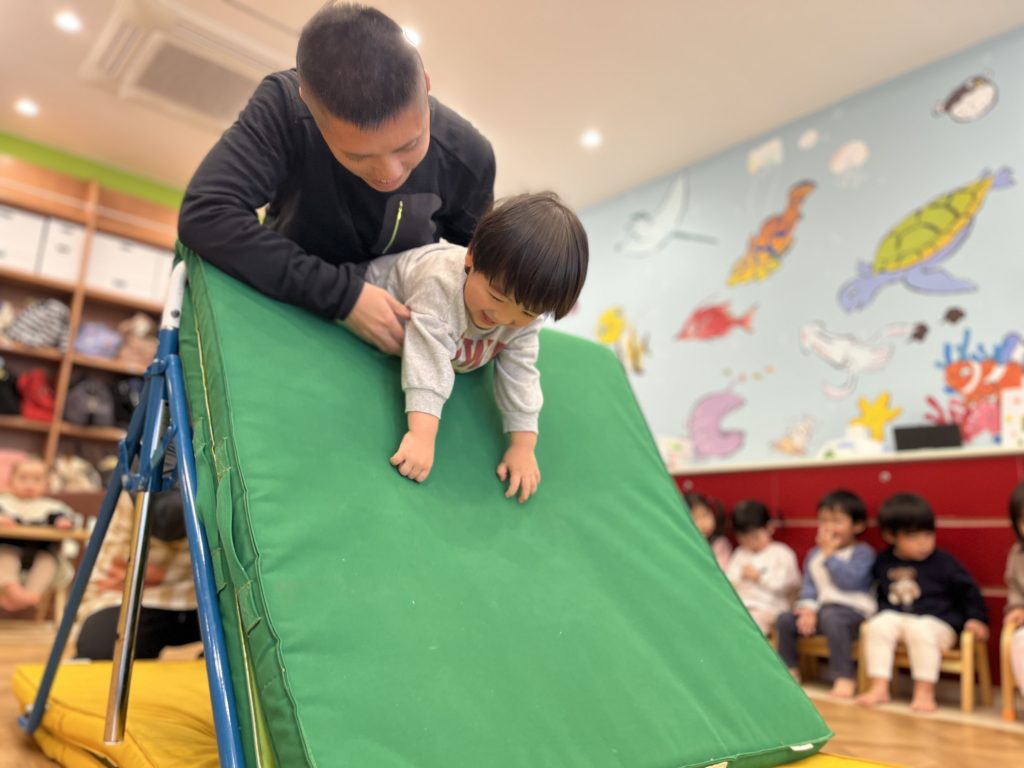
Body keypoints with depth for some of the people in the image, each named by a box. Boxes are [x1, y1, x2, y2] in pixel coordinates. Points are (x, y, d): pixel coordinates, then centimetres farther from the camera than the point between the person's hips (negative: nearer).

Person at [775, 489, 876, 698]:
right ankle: (790, 671, 6)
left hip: (853, 609, -6)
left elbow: (850, 580, -19)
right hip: (822, 607, 6)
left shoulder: (862, 552, -2)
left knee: (830, 617, -38)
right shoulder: (814, 554, 16)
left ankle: (845, 677, -27)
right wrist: (808, 607, -7)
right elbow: (808, 585, 11)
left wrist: (830, 554, -14)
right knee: (784, 619, -12)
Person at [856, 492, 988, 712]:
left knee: (920, 630, -35)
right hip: (894, 617, 3)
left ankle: (925, 692, -26)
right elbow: (879, 594, 20)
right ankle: (878, 687, -21)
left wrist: (976, 618, -2)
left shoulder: (943, 562, -2)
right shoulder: (883, 562, 6)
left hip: (936, 621, -3)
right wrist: (876, 612, 8)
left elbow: (968, 590, 5)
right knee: (877, 626, -26)